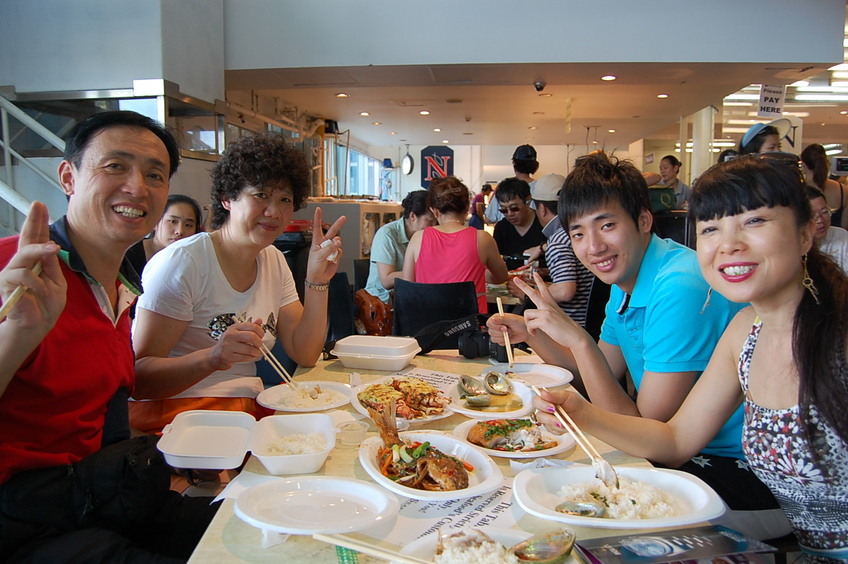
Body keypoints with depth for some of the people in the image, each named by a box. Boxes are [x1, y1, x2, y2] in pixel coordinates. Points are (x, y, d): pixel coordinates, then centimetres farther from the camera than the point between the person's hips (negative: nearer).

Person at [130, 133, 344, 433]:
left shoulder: (274, 261, 9)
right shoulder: (182, 262, -13)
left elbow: (305, 354, 4)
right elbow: (138, 377, -17)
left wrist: (317, 281, -6)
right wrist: (212, 358, -34)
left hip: (250, 410, 7)